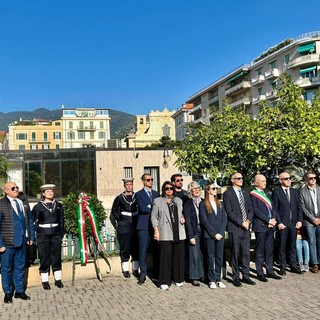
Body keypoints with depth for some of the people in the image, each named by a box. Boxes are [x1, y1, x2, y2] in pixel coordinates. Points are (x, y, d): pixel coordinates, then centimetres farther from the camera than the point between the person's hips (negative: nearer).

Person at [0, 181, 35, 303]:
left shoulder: (22, 203, 8)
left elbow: (29, 220, 13)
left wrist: (31, 237, 9)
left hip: (22, 242, 4)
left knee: (20, 267, 13)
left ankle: (19, 291, 26)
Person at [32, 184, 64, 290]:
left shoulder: (58, 205, 8)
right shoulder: (38, 206, -1)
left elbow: (61, 221, 11)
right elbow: (32, 220, -1)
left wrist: (62, 233, 6)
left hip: (56, 234, 2)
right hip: (43, 235, -2)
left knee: (56, 257, 7)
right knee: (44, 257, 3)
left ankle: (58, 279, 16)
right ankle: (45, 281, 13)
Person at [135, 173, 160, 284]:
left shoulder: (156, 194, 16)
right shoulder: (139, 194, 2)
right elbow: (142, 208, -13)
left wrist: (150, 207, -8)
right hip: (144, 226, -4)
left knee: (156, 250, 8)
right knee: (143, 250, -2)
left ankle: (157, 273, 19)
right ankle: (143, 274, 7)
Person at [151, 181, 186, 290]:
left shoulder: (179, 201, 17)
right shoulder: (158, 201, 4)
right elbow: (154, 217, 2)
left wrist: (182, 218, 5)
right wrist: (156, 230, -7)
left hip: (179, 233, 4)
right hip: (165, 233, -4)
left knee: (179, 256, 7)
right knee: (165, 257, -5)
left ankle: (178, 279, 21)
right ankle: (164, 282, 3)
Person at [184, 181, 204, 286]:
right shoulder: (187, 204, -2)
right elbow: (188, 222, -5)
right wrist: (191, 236, -9)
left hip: (204, 231, 4)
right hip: (194, 232, -3)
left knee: (204, 254, 6)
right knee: (195, 255, -1)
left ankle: (203, 274, 21)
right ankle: (194, 277, 9)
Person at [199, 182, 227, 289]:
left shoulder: (219, 203, 13)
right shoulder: (203, 204, -1)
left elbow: (224, 219, 6)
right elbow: (204, 220, -7)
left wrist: (221, 232, -7)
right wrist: (214, 234, -12)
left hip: (220, 235, 4)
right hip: (209, 235, -4)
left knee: (219, 257, 6)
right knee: (211, 258, 2)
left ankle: (218, 279, 16)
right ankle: (212, 280, 10)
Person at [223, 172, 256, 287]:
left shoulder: (245, 193, 15)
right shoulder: (227, 194, -4)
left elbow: (250, 209, 12)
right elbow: (229, 212, -10)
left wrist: (248, 221, -5)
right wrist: (241, 223, -14)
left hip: (246, 228, 5)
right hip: (234, 228, -5)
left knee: (246, 253, 9)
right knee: (235, 254, 2)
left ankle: (246, 276, 19)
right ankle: (236, 277, 12)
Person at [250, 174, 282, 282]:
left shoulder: (266, 194, 17)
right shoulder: (253, 194, -6)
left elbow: (271, 208, 17)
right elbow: (255, 210, -13)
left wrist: (273, 219, -2)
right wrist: (268, 220, -14)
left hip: (270, 226, 7)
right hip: (260, 226, -7)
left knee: (269, 249, 11)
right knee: (260, 250, 0)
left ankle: (270, 271, 19)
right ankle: (260, 273, 8)